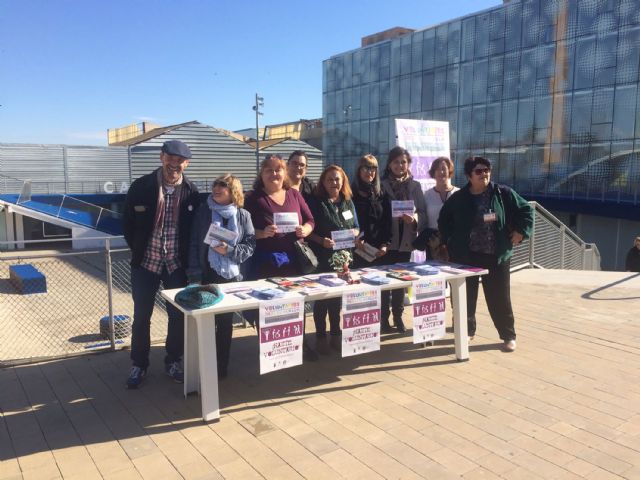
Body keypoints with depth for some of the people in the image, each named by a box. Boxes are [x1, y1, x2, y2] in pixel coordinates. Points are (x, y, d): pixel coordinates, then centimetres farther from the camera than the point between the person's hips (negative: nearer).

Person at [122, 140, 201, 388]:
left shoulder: (192, 192, -4)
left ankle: (173, 360, 27)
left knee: (179, 315, 8)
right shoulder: (141, 186, -7)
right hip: (146, 262, -1)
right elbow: (127, 222, 3)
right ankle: (139, 364, 25)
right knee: (142, 316, 8)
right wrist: (137, 250, 3)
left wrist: (187, 257, 1)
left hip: (177, 264, 1)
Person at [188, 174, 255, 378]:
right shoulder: (203, 211, 1)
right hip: (208, 274, 0)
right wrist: (195, 273, -6)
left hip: (231, 275, 1)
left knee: (226, 321, 9)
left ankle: (222, 365, 22)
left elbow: (250, 245, -1)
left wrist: (229, 250, -17)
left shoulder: (243, 215, 2)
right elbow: (194, 243, 0)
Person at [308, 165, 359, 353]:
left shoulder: (348, 202, 10)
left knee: (338, 296, 13)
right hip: (322, 258, -5)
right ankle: (321, 336, 14)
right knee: (322, 297, 2)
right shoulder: (316, 202, -6)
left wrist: (354, 233, -8)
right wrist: (321, 241, -24)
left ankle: (336, 334, 25)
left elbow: (356, 228, 14)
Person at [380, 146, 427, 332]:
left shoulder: (415, 186, 7)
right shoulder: (382, 186, 0)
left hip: (405, 240, 3)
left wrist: (414, 219, -18)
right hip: (386, 240, -2)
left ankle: (398, 316, 22)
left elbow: (423, 214, 3)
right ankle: (383, 317, 12)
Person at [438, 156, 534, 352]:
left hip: (496, 256, -1)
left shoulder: (503, 194, -2)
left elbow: (526, 210, 6)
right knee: (466, 297, 10)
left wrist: (520, 232, -4)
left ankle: (509, 336, 16)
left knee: (499, 298, 3)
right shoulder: (458, 198, 1)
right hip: (465, 257, 1)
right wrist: (449, 241, 7)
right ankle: (467, 330, 27)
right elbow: (443, 220, 15)